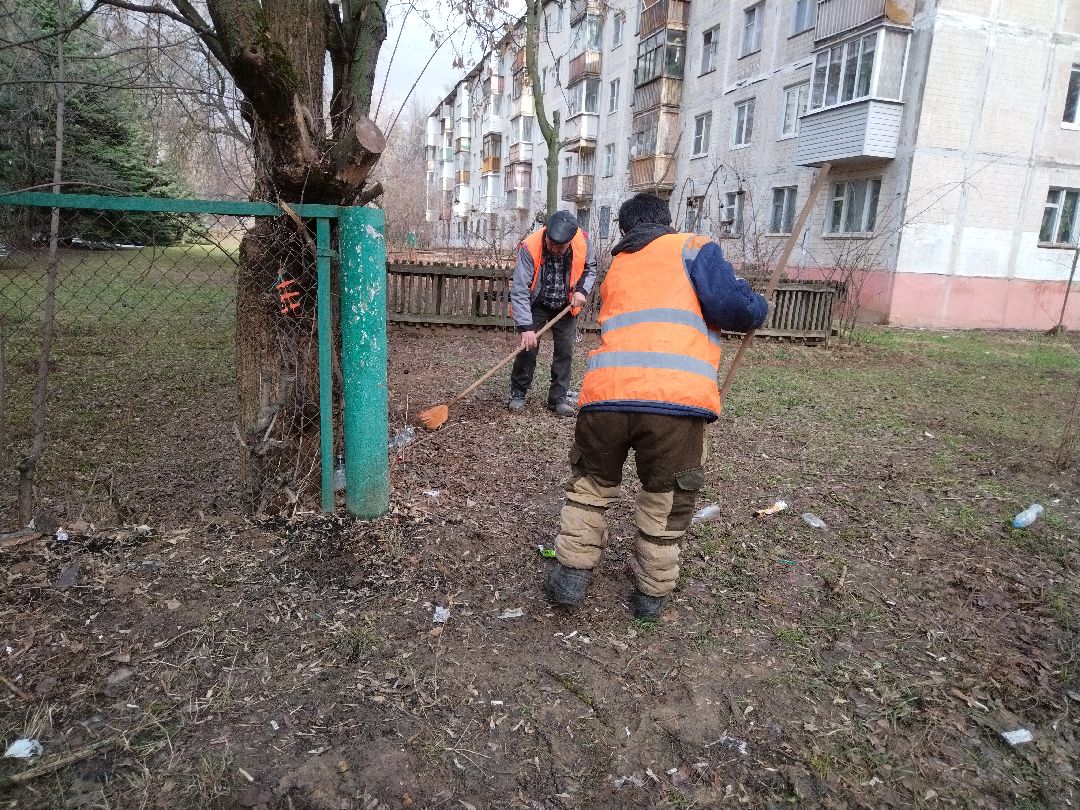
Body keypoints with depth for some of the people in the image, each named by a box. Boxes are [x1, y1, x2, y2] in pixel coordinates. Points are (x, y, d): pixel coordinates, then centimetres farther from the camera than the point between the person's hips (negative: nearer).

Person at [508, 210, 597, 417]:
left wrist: (582, 290, -15)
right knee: (528, 348, -8)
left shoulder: (582, 242, -20)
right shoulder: (529, 248, -30)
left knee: (565, 351, 0)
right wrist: (526, 327, -36)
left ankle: (558, 399, 11)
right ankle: (518, 394, 9)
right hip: (536, 305, -3)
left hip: (566, 306, 3)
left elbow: (590, 268, 3)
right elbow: (519, 291, -31)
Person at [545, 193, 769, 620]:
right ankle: (651, 592, 32)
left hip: (604, 393, 3)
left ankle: (572, 574, 30)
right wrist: (757, 309, 21)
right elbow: (731, 305, -1)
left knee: (591, 484, 27)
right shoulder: (691, 247, 14)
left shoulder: (615, 269, 30)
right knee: (667, 499, 19)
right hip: (676, 398, -3)